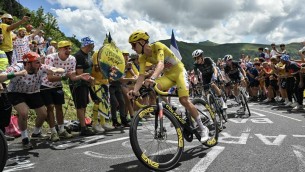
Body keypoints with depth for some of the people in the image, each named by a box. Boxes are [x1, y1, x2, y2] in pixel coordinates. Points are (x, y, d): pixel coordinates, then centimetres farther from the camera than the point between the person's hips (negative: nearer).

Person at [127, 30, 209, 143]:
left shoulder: (157, 46, -23)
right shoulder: (142, 58, -6)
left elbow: (160, 64, -40)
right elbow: (141, 76, -16)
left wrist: (152, 78, -60)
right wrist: (135, 91, -34)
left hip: (179, 71, -5)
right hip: (167, 74, 5)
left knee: (184, 100, -20)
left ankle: (203, 128, -3)